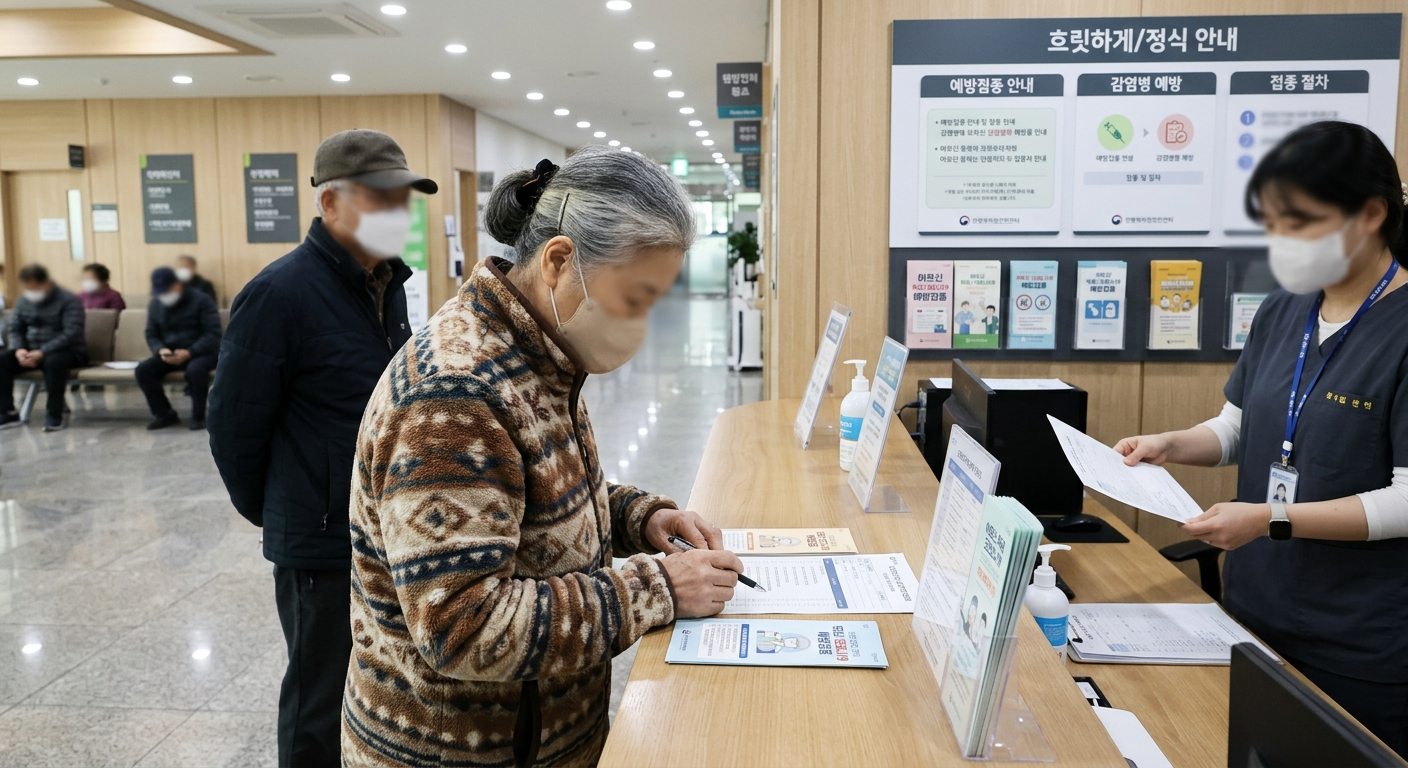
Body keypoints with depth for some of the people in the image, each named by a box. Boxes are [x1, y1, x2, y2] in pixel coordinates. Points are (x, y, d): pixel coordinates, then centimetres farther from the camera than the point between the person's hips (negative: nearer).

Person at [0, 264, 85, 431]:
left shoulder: (69, 301, -11)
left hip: (69, 352, -6)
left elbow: (71, 333, -21)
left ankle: (54, 415, -27)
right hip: (32, 351, 6)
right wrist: (19, 350, -11)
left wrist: (42, 352, -30)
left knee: (53, 362, -39)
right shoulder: (24, 301, 9)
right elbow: (15, 328, 12)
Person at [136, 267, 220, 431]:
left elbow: (213, 333, -14)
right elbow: (151, 334, 12)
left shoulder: (201, 300, -8)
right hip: (170, 354, 5)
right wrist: (160, 350, -12)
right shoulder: (156, 305, 10)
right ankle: (165, 414, -7)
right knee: (143, 369, -20)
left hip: (201, 353, -5)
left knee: (195, 369, -38)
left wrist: (189, 352, -26)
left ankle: (198, 416, -19)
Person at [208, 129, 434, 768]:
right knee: (323, 716, 9)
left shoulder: (388, 284, 6)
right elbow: (234, 426, -12)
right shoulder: (281, 294, -17)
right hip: (324, 549, -7)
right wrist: (272, 514, 1)